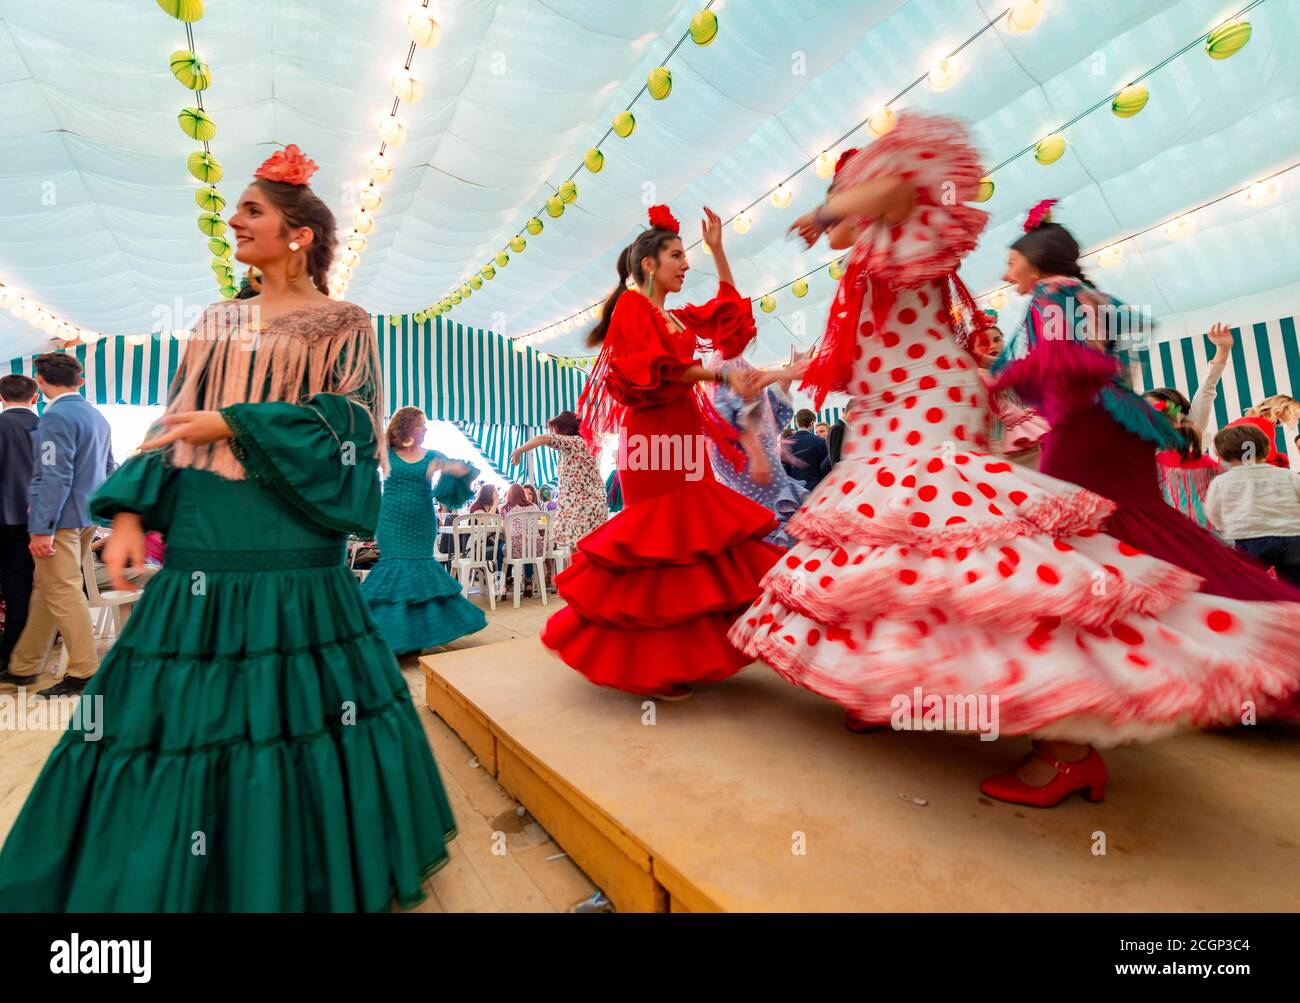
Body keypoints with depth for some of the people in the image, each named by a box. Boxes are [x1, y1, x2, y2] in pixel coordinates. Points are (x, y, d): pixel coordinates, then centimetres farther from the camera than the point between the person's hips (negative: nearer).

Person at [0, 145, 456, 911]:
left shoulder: (344, 327, 3)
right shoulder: (218, 323, 17)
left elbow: (349, 424, -9)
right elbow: (175, 428, 13)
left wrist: (237, 424, -12)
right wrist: (130, 508, 1)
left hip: (294, 548, -5)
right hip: (204, 544, 5)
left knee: (296, 707, 3)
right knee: (186, 708, 9)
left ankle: (296, 873, 26)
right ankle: (177, 876, 31)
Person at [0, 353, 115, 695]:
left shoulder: (56, 417, -13)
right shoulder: (98, 416, 13)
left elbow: (55, 477, -19)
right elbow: (108, 470, 18)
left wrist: (42, 529, -18)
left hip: (61, 519, -9)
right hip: (88, 518, 9)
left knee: (64, 593, -3)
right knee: (45, 588, 17)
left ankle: (84, 672, 2)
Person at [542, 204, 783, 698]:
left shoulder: (676, 318, 22)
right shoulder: (632, 306, -2)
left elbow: (730, 315, 25)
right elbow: (654, 370, -16)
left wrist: (717, 249, 23)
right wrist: (718, 373, -14)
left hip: (682, 436, 9)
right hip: (654, 438, -9)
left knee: (691, 538, 8)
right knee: (659, 541, -10)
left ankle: (677, 653, 18)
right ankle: (646, 667, 0)